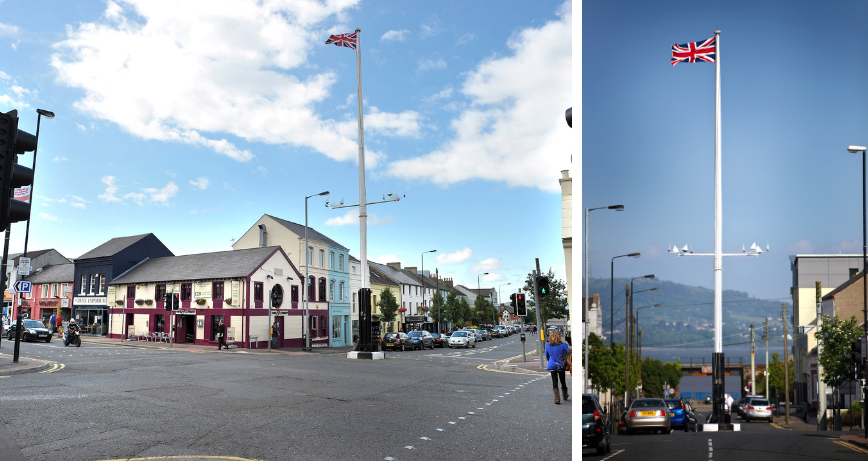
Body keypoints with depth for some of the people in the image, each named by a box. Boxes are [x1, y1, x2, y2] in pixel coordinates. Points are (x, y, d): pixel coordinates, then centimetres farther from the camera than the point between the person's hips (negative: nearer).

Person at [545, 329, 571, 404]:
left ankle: (557, 398, -13)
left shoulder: (547, 345, -3)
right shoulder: (563, 345, -11)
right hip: (561, 366, 0)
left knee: (554, 382, 0)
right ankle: (565, 396, 37)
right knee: (563, 381, 17)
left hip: (552, 366, 0)